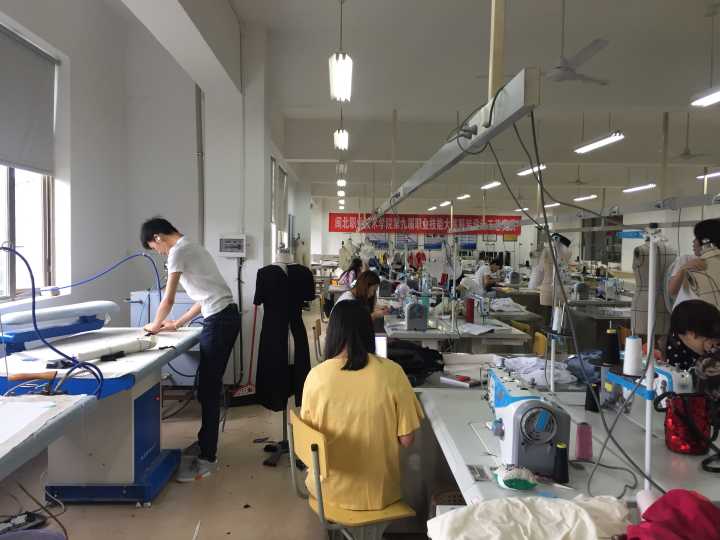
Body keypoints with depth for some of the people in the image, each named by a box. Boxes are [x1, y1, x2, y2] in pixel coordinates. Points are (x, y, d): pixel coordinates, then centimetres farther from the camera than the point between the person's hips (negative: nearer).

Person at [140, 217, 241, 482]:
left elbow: (168, 299, -5)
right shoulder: (191, 248, 23)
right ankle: (206, 441, 32)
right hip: (225, 317, 10)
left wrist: (156, 325, 13)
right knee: (208, 385, 18)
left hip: (219, 321, -10)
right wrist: (179, 323, 24)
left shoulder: (179, 251, -7)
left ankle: (207, 459, 2)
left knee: (208, 388, -5)